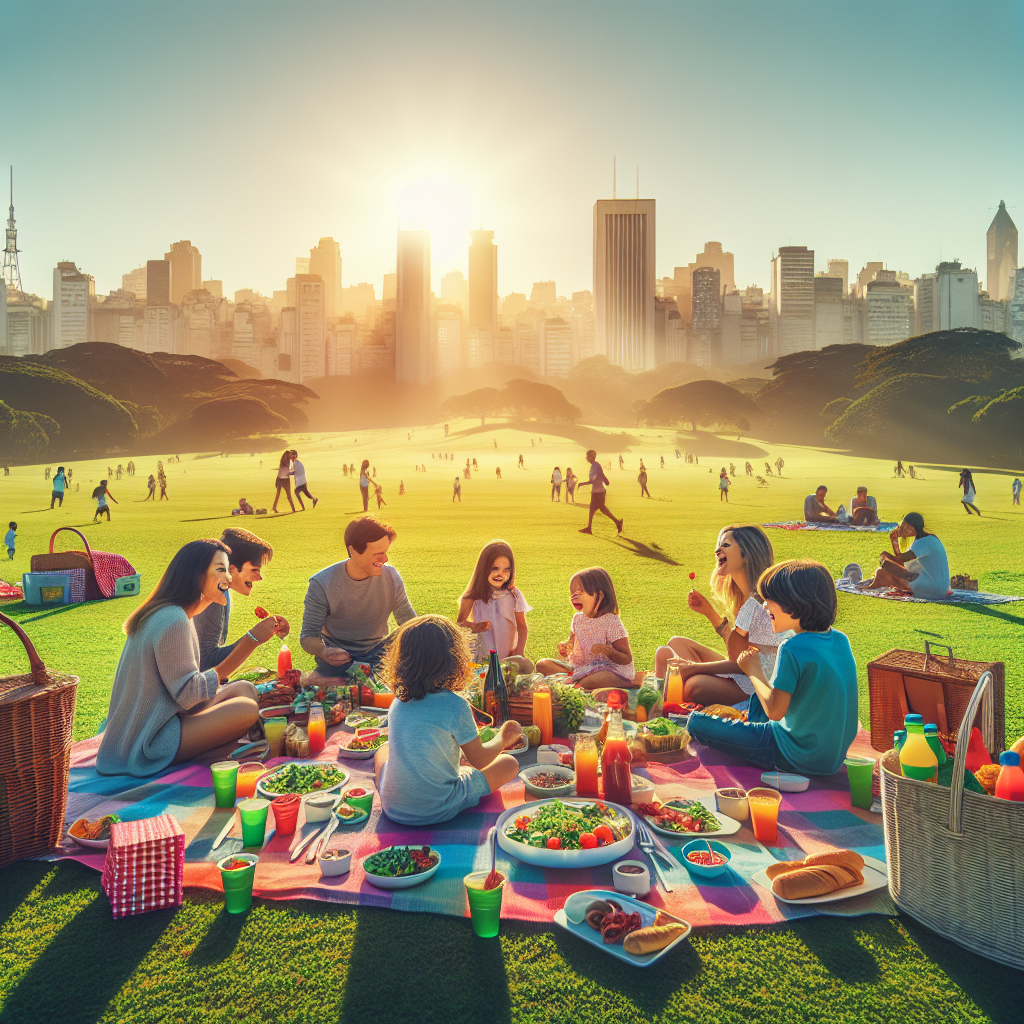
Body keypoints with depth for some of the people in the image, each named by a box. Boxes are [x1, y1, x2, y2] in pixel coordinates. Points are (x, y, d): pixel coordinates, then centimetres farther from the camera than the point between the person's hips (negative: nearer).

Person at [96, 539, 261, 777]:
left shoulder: (166, 613, 11)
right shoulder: (173, 621, -22)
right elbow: (187, 694, -21)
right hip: (149, 746, -10)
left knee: (244, 689, 7)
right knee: (247, 709, -23)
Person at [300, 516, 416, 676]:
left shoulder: (391, 576, -7)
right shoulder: (321, 584, -16)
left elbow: (409, 622, 4)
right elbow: (309, 637, -13)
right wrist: (324, 652, -37)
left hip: (376, 655, 3)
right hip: (338, 657, -3)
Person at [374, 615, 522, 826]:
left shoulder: (398, 702, -1)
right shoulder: (455, 706, -19)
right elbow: (479, 760, -7)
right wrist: (503, 738, 15)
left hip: (392, 808, 5)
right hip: (437, 812, -5)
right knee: (509, 763, 10)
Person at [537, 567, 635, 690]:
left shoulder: (612, 622, -11)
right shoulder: (578, 618, 8)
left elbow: (627, 659, -10)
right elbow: (572, 642, 25)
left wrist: (606, 650, -28)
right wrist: (565, 648, 1)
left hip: (607, 668, -8)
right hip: (578, 665, 8)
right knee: (542, 664, -6)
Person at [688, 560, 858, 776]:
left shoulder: (792, 649, -26)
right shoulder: (841, 640, 0)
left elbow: (775, 711, -22)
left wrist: (754, 672, -7)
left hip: (799, 757, -8)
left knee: (697, 723, -5)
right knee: (757, 701, 32)